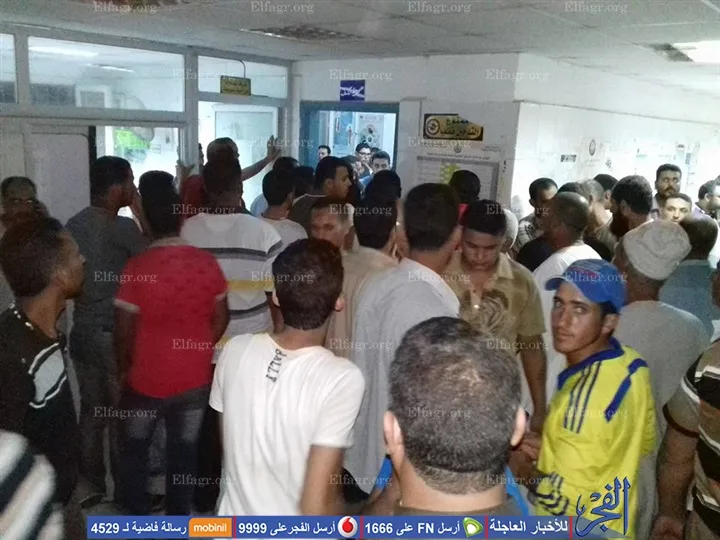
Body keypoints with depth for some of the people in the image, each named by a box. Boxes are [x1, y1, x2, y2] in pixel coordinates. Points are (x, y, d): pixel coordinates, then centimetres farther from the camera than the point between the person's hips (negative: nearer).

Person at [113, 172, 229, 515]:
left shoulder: (137, 268, -20)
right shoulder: (207, 263, -10)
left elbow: (124, 331, -13)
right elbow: (221, 319, -1)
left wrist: (125, 367, 5)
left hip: (147, 380, -2)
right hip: (195, 378, 2)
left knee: (134, 448, 22)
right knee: (184, 452, 18)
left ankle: (136, 516, 35)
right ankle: (179, 518, 32)